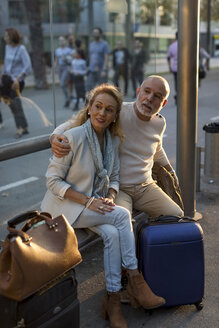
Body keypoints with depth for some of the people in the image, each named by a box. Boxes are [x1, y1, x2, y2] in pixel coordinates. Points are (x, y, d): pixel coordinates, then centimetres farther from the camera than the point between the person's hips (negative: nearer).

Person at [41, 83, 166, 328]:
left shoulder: (114, 140, 1)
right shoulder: (74, 136, -18)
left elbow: (113, 178, 12)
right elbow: (53, 180, -15)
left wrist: (109, 198, -10)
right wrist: (88, 201, -22)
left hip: (95, 204, 5)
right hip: (65, 206, -5)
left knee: (113, 234, -26)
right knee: (122, 216, -24)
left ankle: (112, 300, -17)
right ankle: (135, 281, -12)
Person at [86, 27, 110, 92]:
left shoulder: (104, 44, -5)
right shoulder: (91, 44, 14)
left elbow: (106, 58, -11)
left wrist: (104, 70, -19)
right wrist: (90, 67, 11)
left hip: (101, 71, -5)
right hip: (91, 70, 5)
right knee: (89, 86, -4)